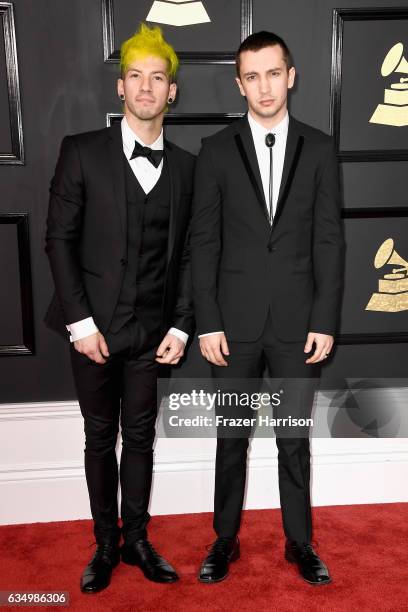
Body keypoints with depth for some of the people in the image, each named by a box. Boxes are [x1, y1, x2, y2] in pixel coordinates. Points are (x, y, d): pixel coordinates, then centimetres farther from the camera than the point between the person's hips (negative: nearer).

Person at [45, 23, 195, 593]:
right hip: (94, 325, -2)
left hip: (152, 329, 2)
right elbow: (60, 239, -5)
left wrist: (180, 326, 0)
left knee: (141, 436, 12)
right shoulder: (82, 151, -2)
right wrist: (80, 322, -10)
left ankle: (137, 539, 29)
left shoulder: (185, 166, 6)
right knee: (100, 437, 10)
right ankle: (105, 543, 27)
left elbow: (187, 253, 6)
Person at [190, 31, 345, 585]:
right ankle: (225, 540, 31)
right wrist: (207, 323, -6)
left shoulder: (319, 149, 3)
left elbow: (329, 240, 1)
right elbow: (204, 241, -1)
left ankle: (299, 542, 31)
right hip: (235, 321, 0)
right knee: (232, 439, 13)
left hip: (298, 321, 0)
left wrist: (325, 322, -5)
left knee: (295, 439, 13)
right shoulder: (216, 150, 2)